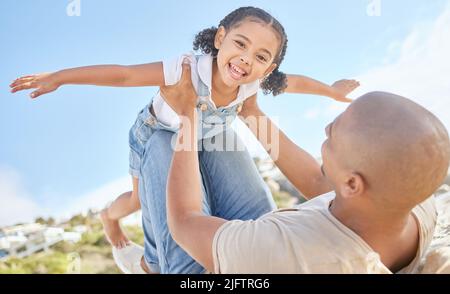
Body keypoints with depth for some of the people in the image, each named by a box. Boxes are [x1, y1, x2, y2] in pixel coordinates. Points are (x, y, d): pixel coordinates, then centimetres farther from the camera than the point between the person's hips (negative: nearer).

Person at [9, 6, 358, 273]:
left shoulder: (254, 82, -31)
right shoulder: (186, 69, -45)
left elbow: (295, 82, -11)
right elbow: (123, 74, -40)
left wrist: (332, 90, 6)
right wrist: (58, 77, -38)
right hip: (157, 136, -4)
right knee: (141, 200, 15)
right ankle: (110, 215, 53)